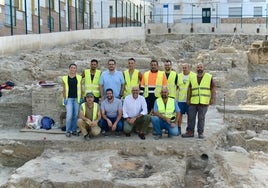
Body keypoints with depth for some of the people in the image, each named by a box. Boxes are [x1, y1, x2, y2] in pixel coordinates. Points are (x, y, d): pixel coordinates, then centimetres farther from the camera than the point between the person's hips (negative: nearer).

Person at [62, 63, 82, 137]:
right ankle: (68, 131, 2)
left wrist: (81, 98, 4)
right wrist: (64, 99, -1)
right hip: (69, 98, -2)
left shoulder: (79, 78, 6)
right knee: (69, 115, -9)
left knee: (75, 115, 5)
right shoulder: (65, 78, 3)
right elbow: (64, 90, 5)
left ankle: (74, 130, 16)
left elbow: (80, 89, 8)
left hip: (77, 98, 2)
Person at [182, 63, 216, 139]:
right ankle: (190, 132, 11)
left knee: (201, 118, 1)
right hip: (193, 102, 3)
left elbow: (213, 89, 2)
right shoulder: (192, 78, 13)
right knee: (191, 117, 3)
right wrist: (188, 99, 11)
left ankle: (200, 133, 10)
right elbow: (189, 89, 15)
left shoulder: (209, 77, 4)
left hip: (204, 102, -3)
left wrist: (212, 98, -5)